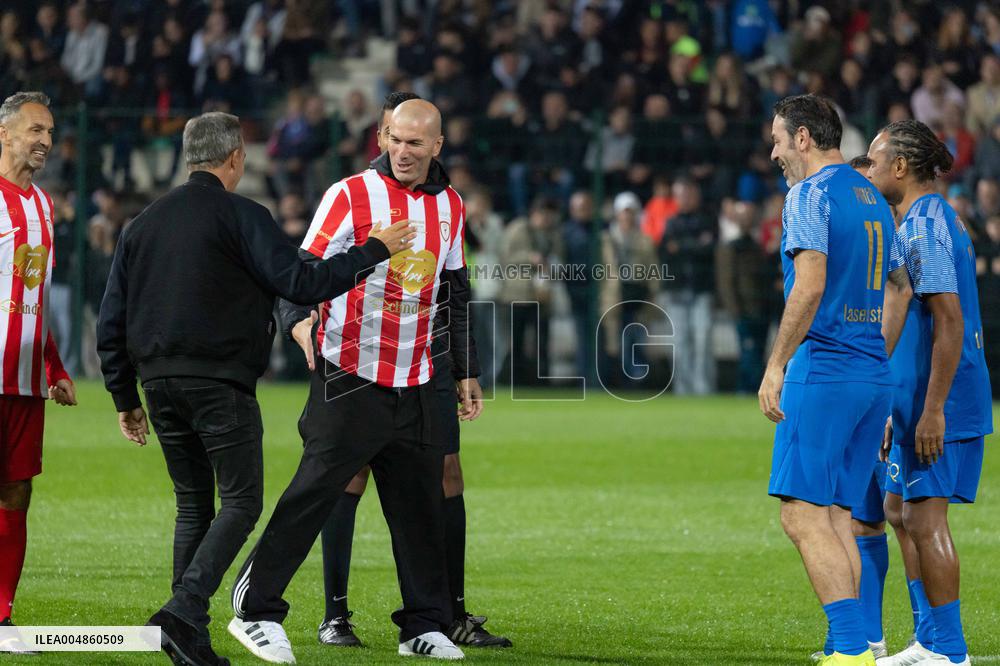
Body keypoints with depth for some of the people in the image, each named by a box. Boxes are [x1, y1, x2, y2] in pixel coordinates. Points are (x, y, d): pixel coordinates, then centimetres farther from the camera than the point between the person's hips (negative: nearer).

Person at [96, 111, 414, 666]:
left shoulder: (142, 225, 13)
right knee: (241, 504, 0)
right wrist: (376, 249, -1)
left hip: (160, 385, 6)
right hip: (220, 385, -6)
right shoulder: (240, 217, -5)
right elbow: (302, 282, -11)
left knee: (193, 506, 14)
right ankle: (184, 613, -18)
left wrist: (126, 399, 20)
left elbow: (110, 323, 13)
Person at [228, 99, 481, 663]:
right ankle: (256, 611, -1)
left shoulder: (450, 205, 11)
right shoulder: (352, 195, -6)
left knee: (422, 505, 4)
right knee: (314, 494, -8)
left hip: (416, 385, 5)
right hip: (351, 378, -5)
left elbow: (456, 291, 21)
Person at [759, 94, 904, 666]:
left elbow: (810, 286, -19)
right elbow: (899, 290, 21)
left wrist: (776, 365, -15)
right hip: (874, 377, 9)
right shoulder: (873, 199, 18)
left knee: (803, 514, -9)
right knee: (837, 516, 10)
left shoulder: (810, 194, -8)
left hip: (822, 372, -9)